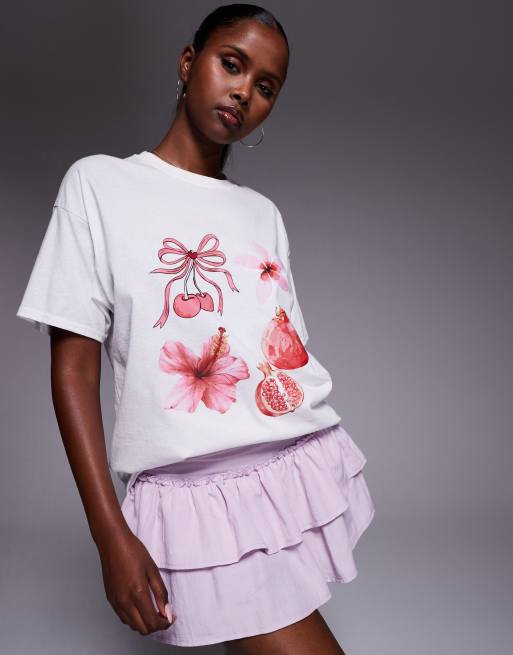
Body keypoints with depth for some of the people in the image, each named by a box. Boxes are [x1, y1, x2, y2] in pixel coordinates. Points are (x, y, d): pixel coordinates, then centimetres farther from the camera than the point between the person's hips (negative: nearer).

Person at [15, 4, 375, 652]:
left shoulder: (263, 213, 16)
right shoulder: (99, 183, 1)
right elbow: (74, 366, -4)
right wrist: (111, 535, -9)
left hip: (308, 467, 5)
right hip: (201, 495, -5)